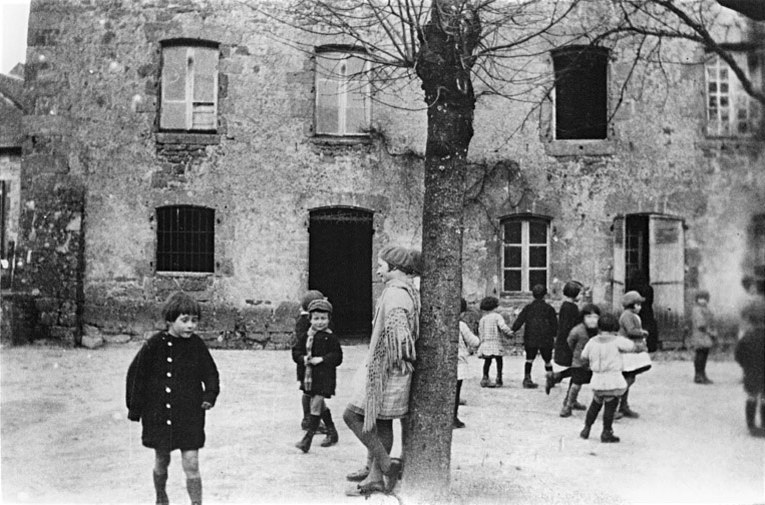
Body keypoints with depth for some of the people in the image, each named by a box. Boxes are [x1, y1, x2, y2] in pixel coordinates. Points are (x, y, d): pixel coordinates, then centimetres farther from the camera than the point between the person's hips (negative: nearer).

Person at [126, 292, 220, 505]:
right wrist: (135, 408, 2)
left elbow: (210, 373, 7)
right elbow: (136, 374, -1)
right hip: (159, 414, 0)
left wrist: (209, 396, -9)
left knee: (191, 464, -5)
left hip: (190, 415, 0)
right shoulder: (155, 344, -9)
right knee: (161, 462, 17)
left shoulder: (197, 345, -4)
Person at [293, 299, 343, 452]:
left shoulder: (330, 338, -8)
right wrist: (303, 358, -13)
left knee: (316, 405, -11)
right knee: (320, 405, 18)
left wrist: (321, 359, -21)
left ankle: (308, 438, -8)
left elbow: (337, 356, -12)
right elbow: (296, 351, 7)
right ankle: (332, 432, 36)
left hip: (324, 377, -6)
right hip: (309, 376, 6)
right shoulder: (306, 336, 6)